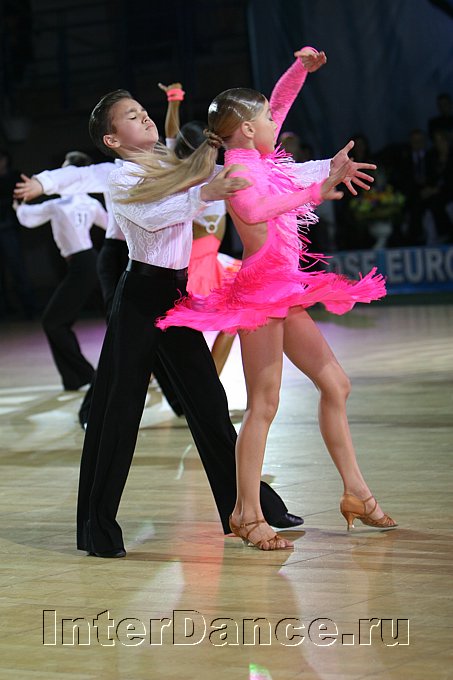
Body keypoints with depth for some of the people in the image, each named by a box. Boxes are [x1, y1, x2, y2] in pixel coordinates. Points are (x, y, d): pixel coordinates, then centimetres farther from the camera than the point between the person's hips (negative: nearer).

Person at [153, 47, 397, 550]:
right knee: (263, 404, -8)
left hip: (284, 293, 10)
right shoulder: (238, 166, -13)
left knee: (334, 383, 11)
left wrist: (300, 66, 15)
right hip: (259, 291, -10)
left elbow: (278, 104, 27)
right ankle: (247, 514, -3)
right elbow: (253, 209, -35)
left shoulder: (255, 159, 12)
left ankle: (356, 493, 18)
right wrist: (315, 192, -34)